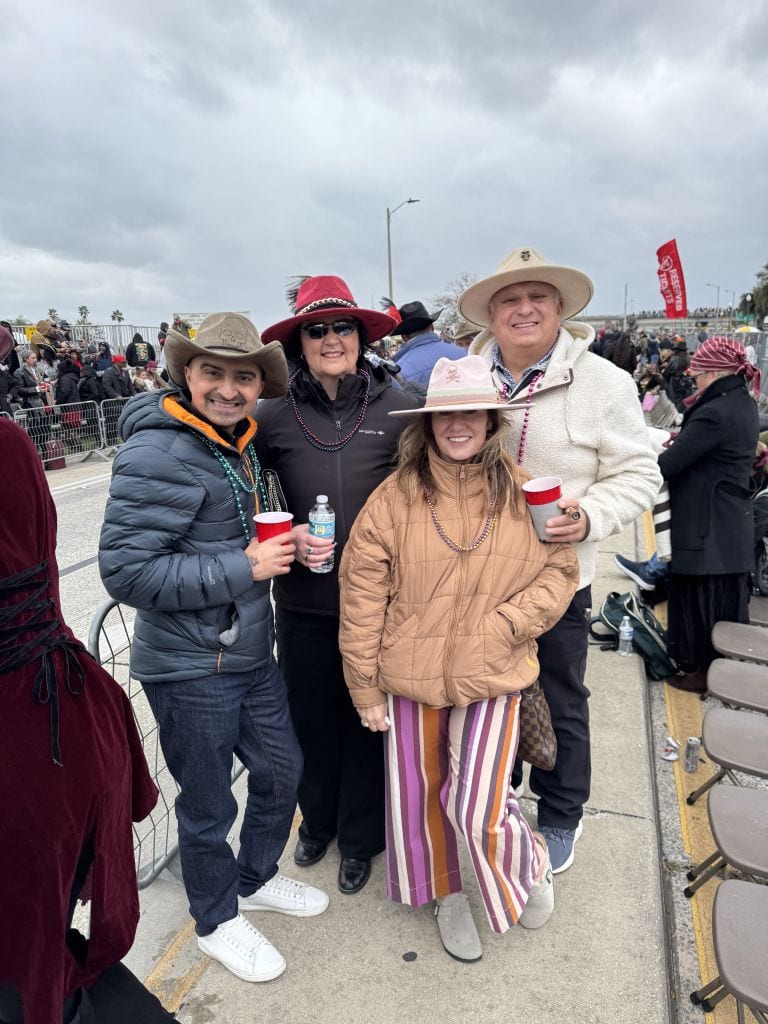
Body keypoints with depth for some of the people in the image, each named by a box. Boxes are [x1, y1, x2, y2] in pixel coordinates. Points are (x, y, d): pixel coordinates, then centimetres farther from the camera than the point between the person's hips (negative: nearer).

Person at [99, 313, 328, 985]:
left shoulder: (237, 443, 7)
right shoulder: (158, 453, -21)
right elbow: (125, 570, -25)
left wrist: (282, 547, 0)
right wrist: (243, 569, -23)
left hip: (250, 652, 8)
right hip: (190, 671, -8)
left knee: (282, 769, 21)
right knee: (209, 805, 12)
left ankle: (256, 879, 48)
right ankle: (217, 918, 40)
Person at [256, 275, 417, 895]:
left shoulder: (398, 408, -8)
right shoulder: (273, 417, -4)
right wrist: (288, 537, -10)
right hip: (304, 604, 2)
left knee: (368, 723, 15)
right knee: (311, 718, 18)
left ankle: (360, 838, 41)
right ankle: (317, 820, 47)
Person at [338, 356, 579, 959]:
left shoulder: (523, 495, -6)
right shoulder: (394, 497, -10)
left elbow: (560, 573, 0)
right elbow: (362, 597, -7)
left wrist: (504, 624, -15)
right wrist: (365, 684, -3)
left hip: (493, 679, -1)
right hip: (410, 678, 2)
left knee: (475, 809, -3)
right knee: (418, 794, 17)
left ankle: (531, 862, 34)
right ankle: (446, 894, 47)